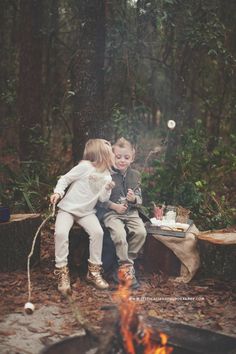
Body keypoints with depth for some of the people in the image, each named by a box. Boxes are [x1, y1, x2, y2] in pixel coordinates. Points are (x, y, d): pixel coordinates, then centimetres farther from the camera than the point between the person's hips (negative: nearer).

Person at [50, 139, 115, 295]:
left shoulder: (107, 176, 5)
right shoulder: (85, 166, -13)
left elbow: (102, 199, 3)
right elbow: (65, 179, -7)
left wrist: (108, 188, -15)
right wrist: (58, 192, -21)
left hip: (86, 212, 4)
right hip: (68, 208, -4)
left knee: (98, 232, -23)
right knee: (61, 233, -30)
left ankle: (94, 271, -7)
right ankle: (62, 273, -15)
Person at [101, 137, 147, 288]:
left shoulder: (135, 175, 10)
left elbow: (140, 200, 13)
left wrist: (134, 199, -10)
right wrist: (114, 206, -15)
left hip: (131, 212, 4)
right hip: (112, 213, -4)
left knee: (141, 232, -22)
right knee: (119, 234, -30)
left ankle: (126, 263, -4)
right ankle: (126, 266, -12)